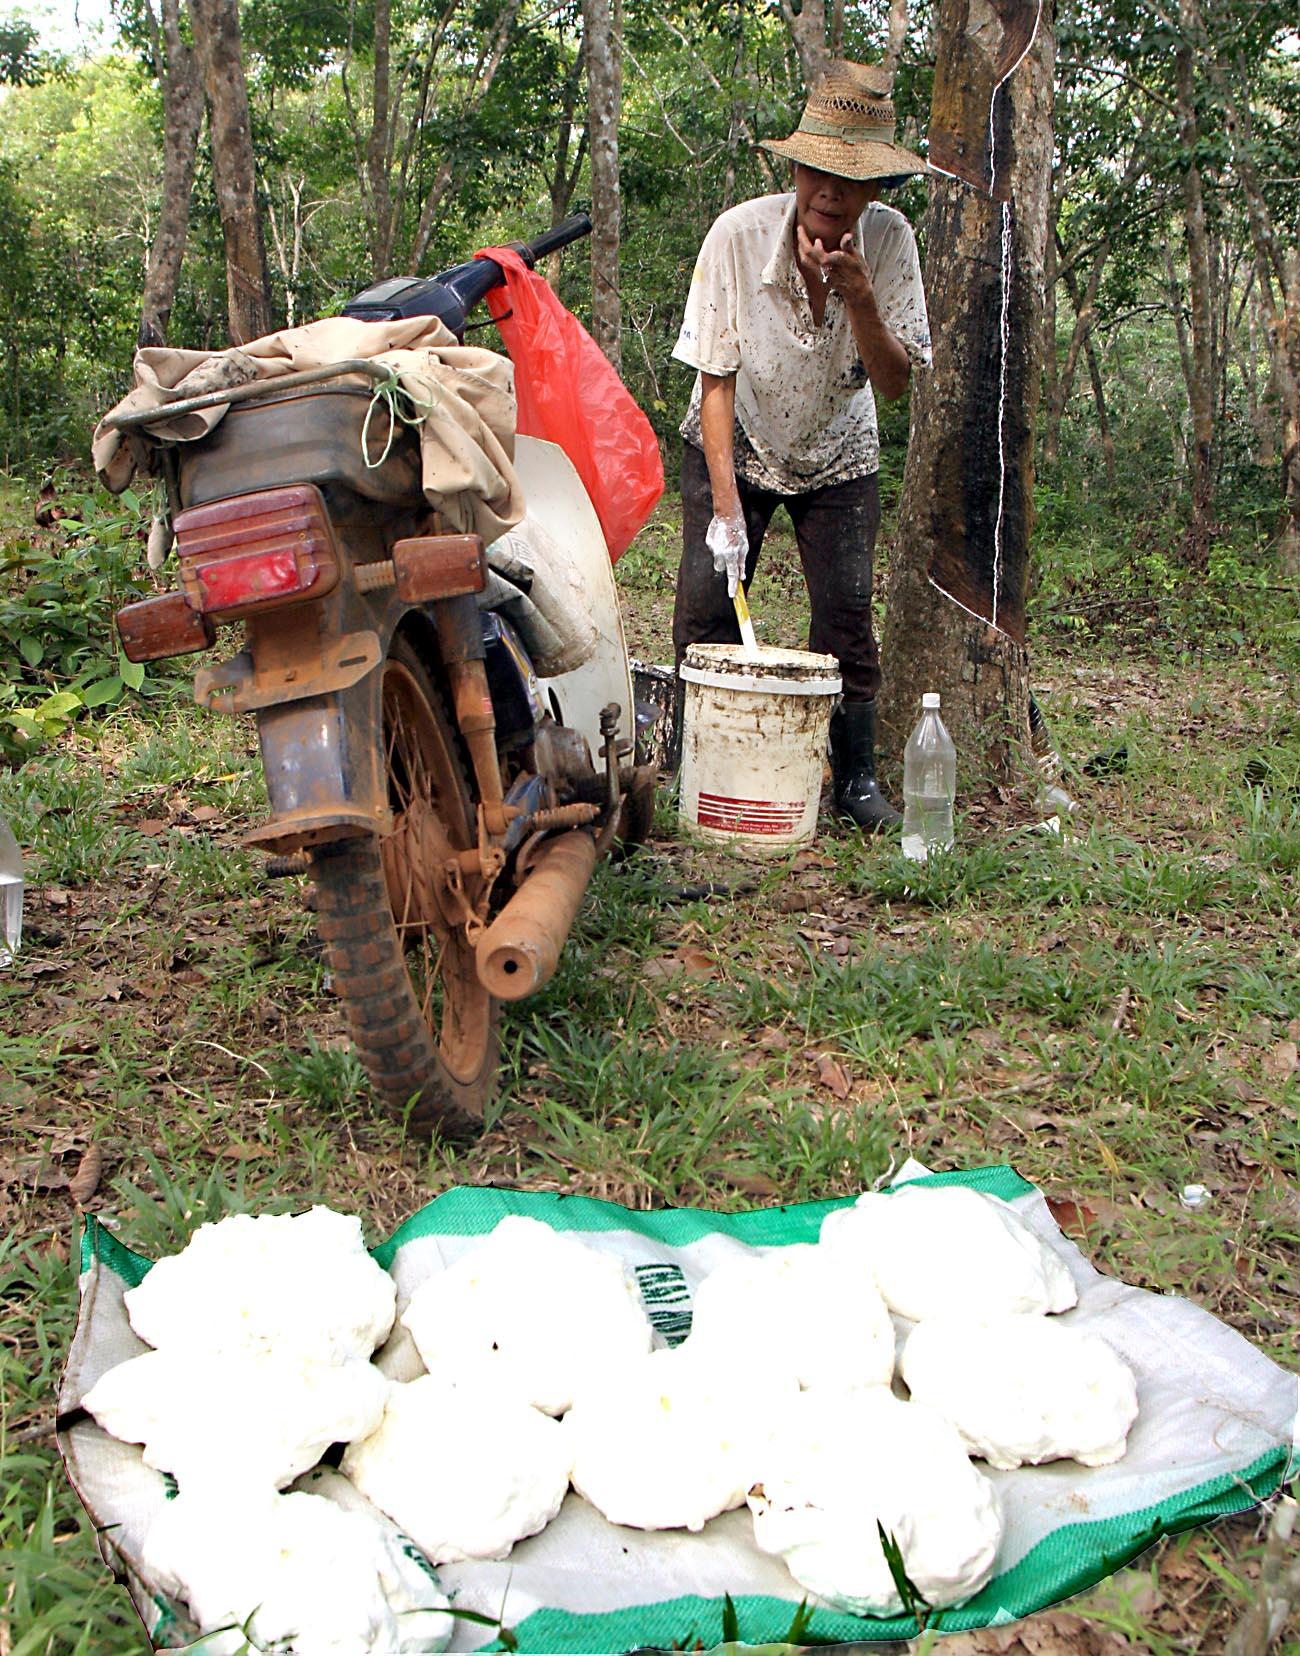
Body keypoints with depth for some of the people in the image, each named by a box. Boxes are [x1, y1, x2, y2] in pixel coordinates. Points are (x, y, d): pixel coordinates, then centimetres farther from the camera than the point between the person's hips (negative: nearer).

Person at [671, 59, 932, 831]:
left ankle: (858, 778, 5)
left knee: (847, 609, -9)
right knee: (706, 604, -11)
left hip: (838, 455, 1)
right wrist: (726, 506, -28)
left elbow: (894, 383, -18)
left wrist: (859, 296, -35)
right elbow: (716, 379, -21)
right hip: (737, 445, -1)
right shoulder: (739, 234, -24)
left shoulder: (890, 241, -19)